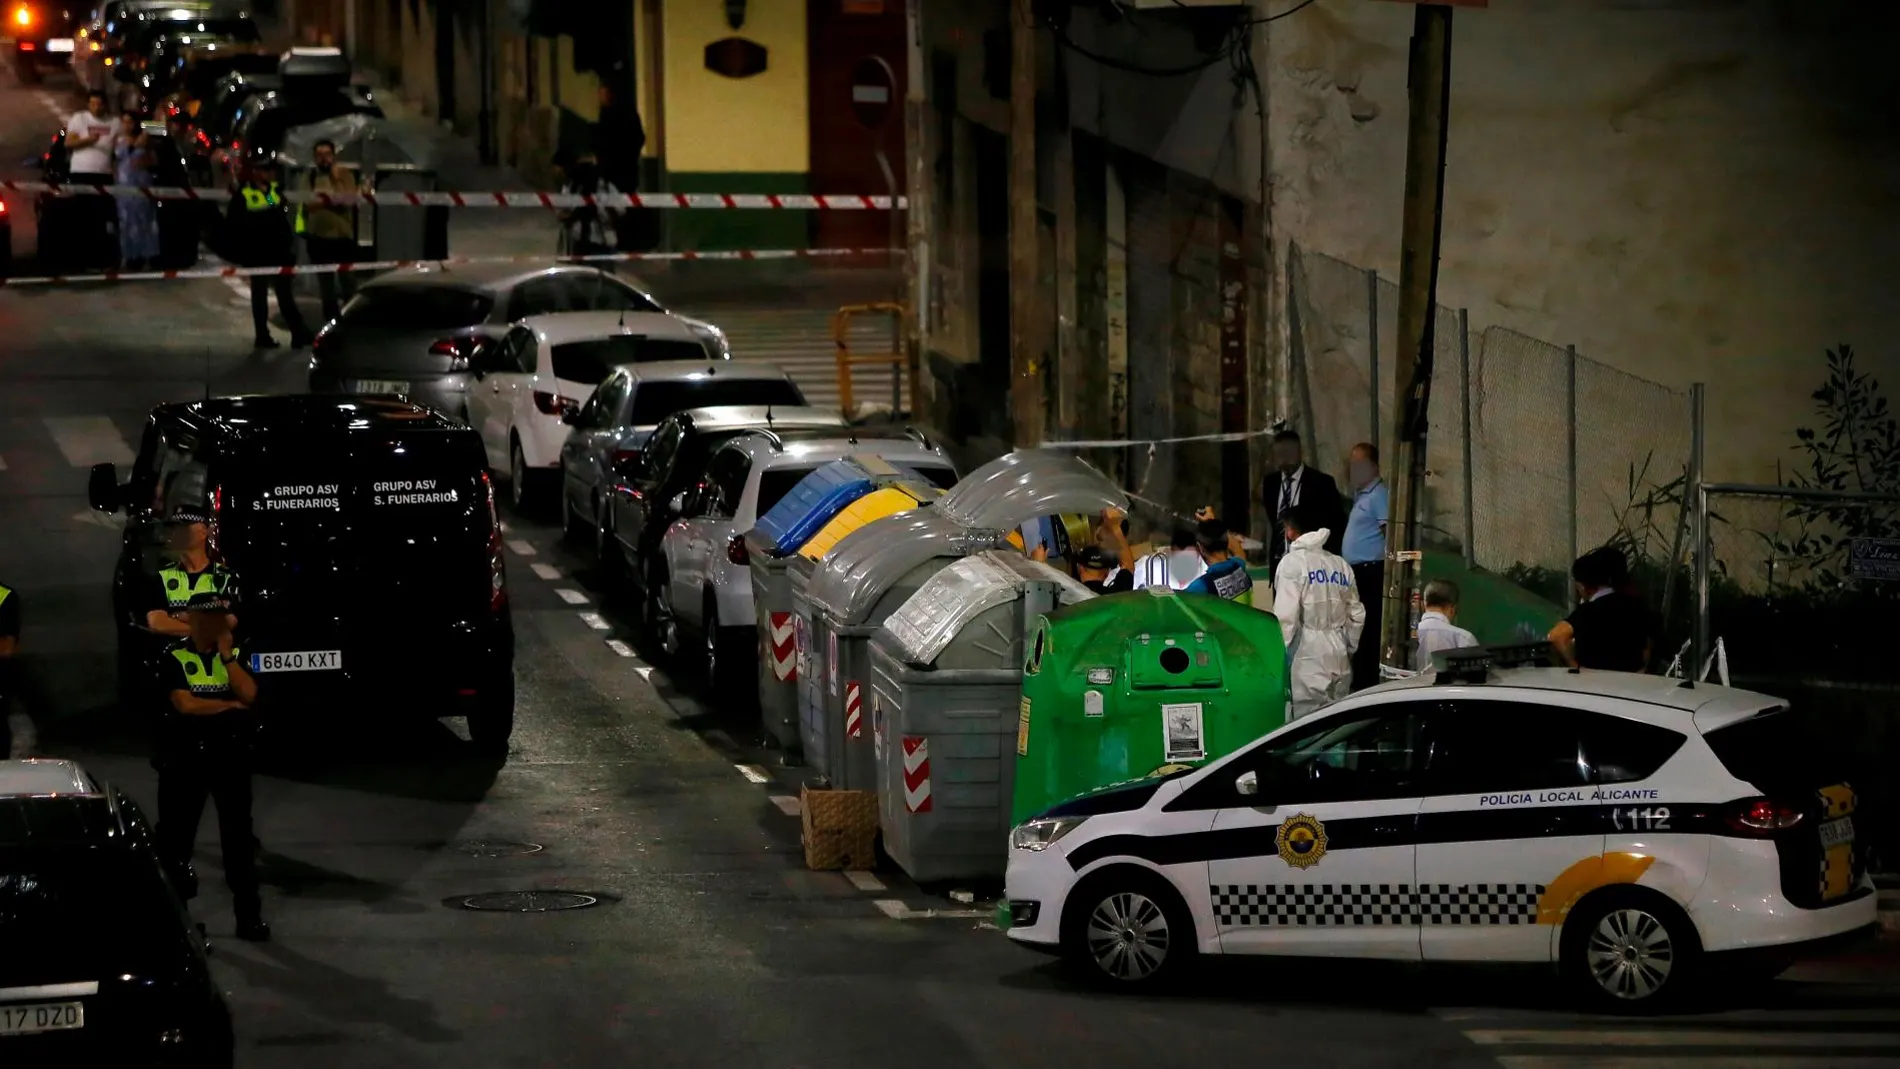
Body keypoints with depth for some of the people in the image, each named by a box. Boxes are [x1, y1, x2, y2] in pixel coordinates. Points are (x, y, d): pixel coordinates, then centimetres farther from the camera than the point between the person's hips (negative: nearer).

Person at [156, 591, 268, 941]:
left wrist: (226, 653, -10)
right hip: (186, 756, -2)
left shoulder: (235, 655, 7)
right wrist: (231, 706, -8)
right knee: (177, 834, 3)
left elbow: (249, 694, -9)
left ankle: (249, 914, 6)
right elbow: (185, 704, -15)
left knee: (239, 835, 3)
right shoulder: (175, 656, -4)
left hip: (230, 754, 2)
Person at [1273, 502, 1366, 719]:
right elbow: (1356, 615, 13)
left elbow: (1285, 616, -13)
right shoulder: (1340, 564, 10)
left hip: (1307, 656, -6)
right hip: (1339, 659, 6)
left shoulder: (1293, 562, -7)